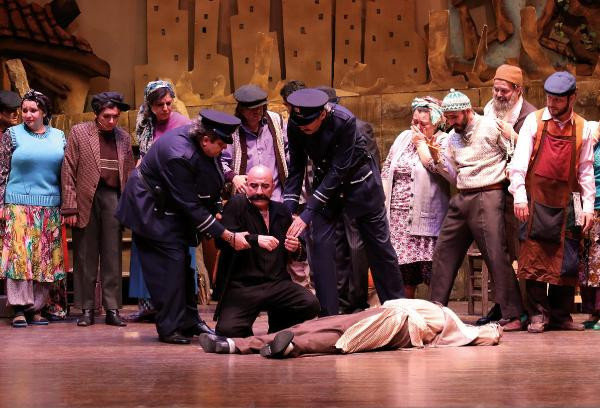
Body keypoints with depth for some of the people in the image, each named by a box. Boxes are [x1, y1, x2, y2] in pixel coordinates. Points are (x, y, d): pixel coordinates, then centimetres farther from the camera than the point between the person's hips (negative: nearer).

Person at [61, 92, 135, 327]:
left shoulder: (123, 137, 12)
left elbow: (130, 173, 14)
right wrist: (70, 208, -7)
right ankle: (87, 309, 10)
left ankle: (112, 309, 6)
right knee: (85, 257, 3)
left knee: (113, 256, 2)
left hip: (113, 197, 2)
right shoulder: (79, 132, 2)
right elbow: (68, 172, -1)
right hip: (86, 200, -2)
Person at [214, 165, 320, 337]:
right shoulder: (237, 205, 1)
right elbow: (222, 239, -16)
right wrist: (256, 239, -24)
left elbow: (300, 255, 24)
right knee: (227, 330, -26)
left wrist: (297, 249, 1)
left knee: (311, 304, -23)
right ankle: (248, 337, 12)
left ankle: (277, 330, 7)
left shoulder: (281, 211, 16)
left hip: (278, 284, 4)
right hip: (242, 286, -4)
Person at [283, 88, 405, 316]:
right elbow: (296, 169, -9)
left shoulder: (344, 121, -32)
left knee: (379, 245, 6)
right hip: (325, 182, 3)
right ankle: (328, 316, -3)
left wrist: (308, 214, -32)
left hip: (358, 180, -3)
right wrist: (288, 211, -20)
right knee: (320, 244, -9)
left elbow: (338, 171, -30)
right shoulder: (295, 126, -18)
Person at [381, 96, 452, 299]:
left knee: (432, 271, -5)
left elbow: (436, 168, -19)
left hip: (425, 217, -5)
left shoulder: (443, 142, -2)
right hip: (397, 217, 5)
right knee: (403, 269, 7)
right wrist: (381, 200, 10)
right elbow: (386, 169, 17)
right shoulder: (404, 137, 14)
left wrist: (421, 144, -8)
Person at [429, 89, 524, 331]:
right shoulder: (452, 137, 14)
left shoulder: (492, 127, -6)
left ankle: (512, 316, -8)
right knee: (443, 252, 7)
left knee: (496, 255, -11)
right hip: (461, 199, 7)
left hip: (487, 197, -7)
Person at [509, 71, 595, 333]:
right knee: (535, 257, -3)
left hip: (566, 203, 2)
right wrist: (519, 196, -13)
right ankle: (538, 314, 3)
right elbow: (519, 161, -4)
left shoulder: (582, 128, 6)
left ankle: (561, 316, 12)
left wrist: (588, 207, 5)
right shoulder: (534, 121, 1)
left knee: (566, 261, 4)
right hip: (536, 201, -2)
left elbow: (586, 170, 9)